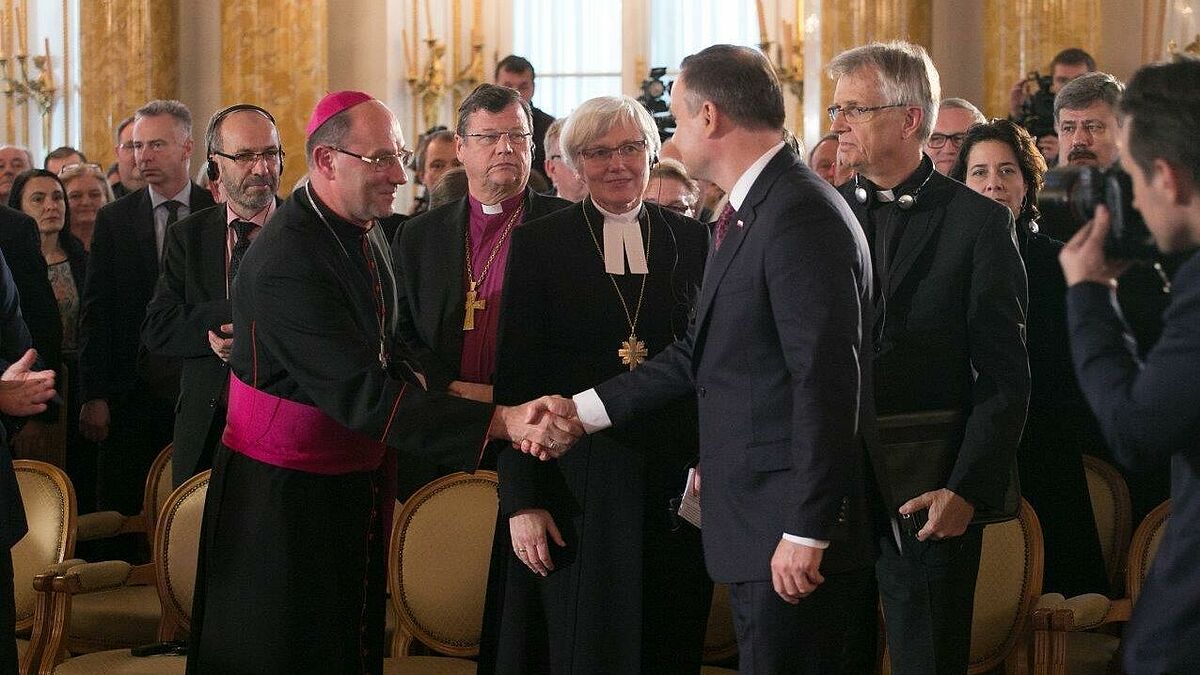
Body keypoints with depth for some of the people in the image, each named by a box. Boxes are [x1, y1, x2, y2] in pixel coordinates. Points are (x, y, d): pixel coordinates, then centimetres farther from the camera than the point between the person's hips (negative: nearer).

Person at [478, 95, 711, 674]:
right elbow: (515, 380, -2)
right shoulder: (538, 244, 1)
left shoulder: (691, 240, 7)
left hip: (673, 483, 2)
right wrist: (522, 500, -7)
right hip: (575, 488, -2)